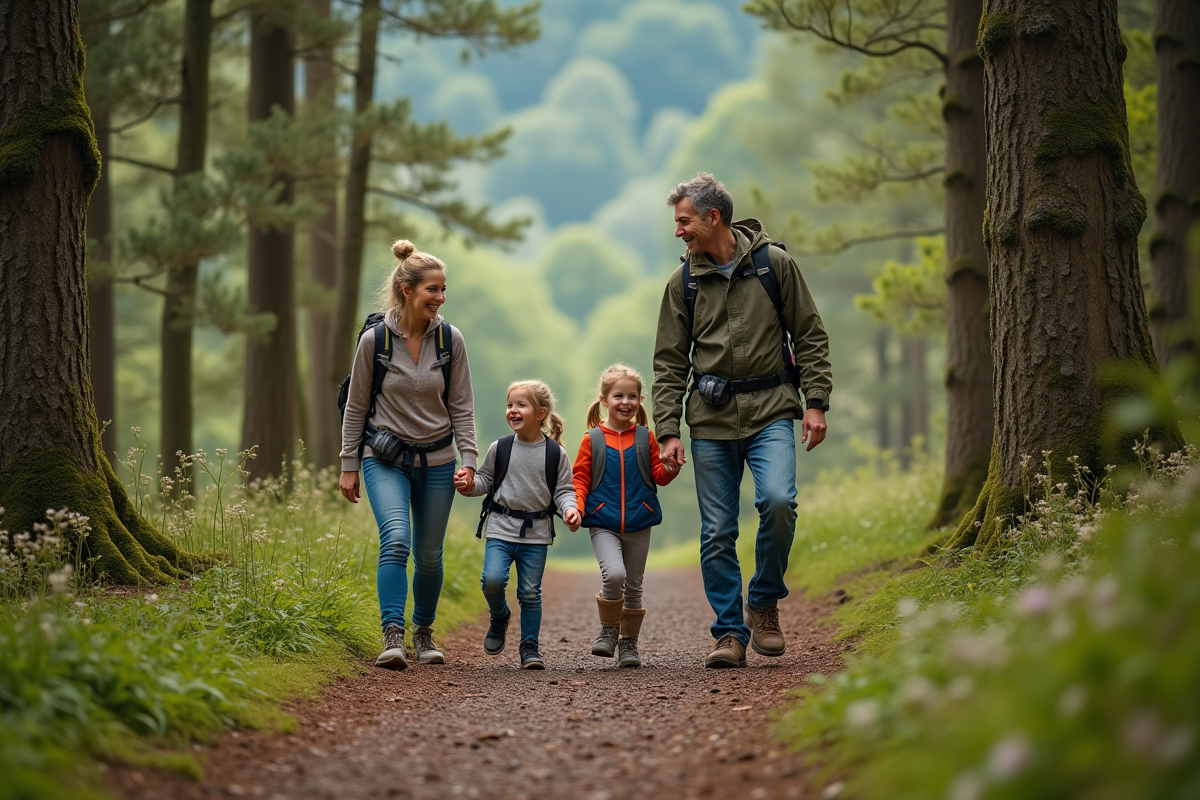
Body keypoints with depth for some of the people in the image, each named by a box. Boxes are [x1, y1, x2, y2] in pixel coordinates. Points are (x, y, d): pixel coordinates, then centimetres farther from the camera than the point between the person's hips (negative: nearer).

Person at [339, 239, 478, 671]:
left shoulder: (450, 340, -3)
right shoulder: (374, 339, -8)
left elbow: (462, 406, 3)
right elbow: (356, 407, 0)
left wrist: (468, 459, -7)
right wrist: (349, 466, 2)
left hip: (436, 461, 3)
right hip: (385, 460, -3)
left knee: (429, 555, 8)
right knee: (396, 540, -23)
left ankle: (424, 632, 31)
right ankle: (392, 638, -25)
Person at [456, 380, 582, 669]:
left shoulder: (555, 453, -1)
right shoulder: (500, 448, 2)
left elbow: (563, 490, 3)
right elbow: (485, 480, 12)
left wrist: (570, 508, -15)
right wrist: (470, 485, -8)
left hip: (536, 534, -1)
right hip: (501, 529, 1)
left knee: (530, 592, 2)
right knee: (492, 580, -17)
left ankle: (529, 647, 13)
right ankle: (499, 617, 14)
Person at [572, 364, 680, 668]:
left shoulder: (646, 438, 6)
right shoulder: (592, 440, 2)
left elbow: (658, 476, 9)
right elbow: (580, 479, 3)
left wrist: (670, 469, -13)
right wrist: (576, 507, -13)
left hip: (638, 524, 2)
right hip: (603, 524, -2)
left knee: (633, 586, 8)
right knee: (613, 574, -23)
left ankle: (628, 643, 22)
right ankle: (608, 631, -2)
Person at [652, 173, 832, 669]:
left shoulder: (773, 264, 2)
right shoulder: (684, 282, 7)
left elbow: (810, 336, 5)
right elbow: (669, 364, 9)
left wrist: (816, 402, -4)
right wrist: (668, 431, 0)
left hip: (770, 410, -2)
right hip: (711, 419, 2)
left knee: (778, 500, -22)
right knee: (717, 533, 0)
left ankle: (764, 602, 0)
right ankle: (730, 632, 10)